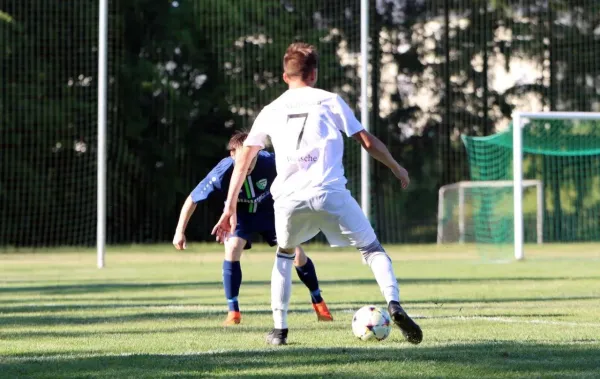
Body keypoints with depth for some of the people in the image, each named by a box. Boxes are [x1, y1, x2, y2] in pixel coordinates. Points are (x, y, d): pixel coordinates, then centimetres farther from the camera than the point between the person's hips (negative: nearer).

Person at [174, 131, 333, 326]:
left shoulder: (269, 162, -33)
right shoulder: (222, 173, -34)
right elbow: (192, 199, -21)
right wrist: (180, 231, -19)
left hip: (269, 210, 1)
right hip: (239, 214, -1)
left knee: (297, 254, -6)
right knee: (232, 249, -26)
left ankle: (318, 303, 18)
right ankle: (233, 312, -13)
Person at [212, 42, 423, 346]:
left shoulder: (271, 111, 20)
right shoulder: (329, 101, 14)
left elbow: (243, 159, 16)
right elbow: (367, 141, 12)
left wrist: (230, 209, 18)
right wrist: (397, 168, 28)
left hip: (288, 198, 2)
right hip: (329, 192, -2)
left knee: (284, 254, 29)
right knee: (372, 249, 10)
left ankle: (279, 329, 22)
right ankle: (393, 305, -15)